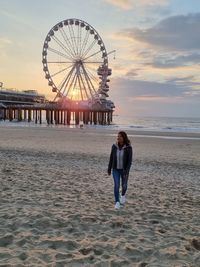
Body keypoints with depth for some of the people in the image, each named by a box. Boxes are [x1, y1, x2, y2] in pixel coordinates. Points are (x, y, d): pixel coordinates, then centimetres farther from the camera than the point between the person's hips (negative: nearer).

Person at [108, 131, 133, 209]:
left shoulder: (129, 148, -15)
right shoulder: (114, 146, -7)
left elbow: (130, 160, -15)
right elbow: (111, 158, 0)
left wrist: (126, 171, -24)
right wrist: (109, 169, 3)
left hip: (124, 169, -1)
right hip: (116, 169, 1)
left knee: (124, 185, 9)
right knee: (116, 185, -9)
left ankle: (123, 195, 43)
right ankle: (117, 202, 4)